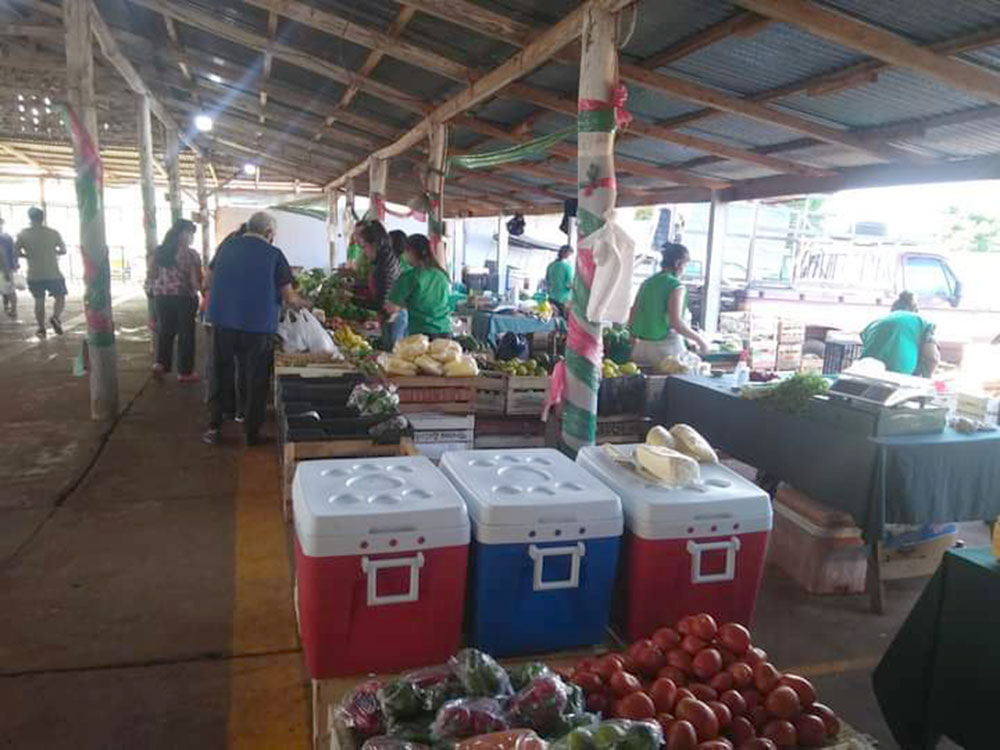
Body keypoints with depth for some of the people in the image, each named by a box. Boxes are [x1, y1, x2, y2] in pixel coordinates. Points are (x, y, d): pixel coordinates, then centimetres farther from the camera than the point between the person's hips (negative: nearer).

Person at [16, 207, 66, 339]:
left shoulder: (24, 234, 0)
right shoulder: (53, 233, -1)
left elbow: (16, 251, -3)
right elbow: (63, 250, 5)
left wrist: (28, 255, 15)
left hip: (34, 275, 1)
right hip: (53, 274, -1)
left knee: (39, 301, 13)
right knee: (60, 298, 10)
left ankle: (41, 328, 11)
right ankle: (55, 317, -17)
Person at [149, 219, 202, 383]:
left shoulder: (159, 251, 5)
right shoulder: (190, 254, -11)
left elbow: (152, 276, 9)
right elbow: (196, 280, -12)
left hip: (162, 296, 5)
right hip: (184, 297, -5)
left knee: (164, 330, 17)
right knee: (185, 333, 5)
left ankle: (160, 363, 12)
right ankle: (184, 372, 11)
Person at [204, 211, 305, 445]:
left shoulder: (226, 247, 5)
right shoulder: (273, 255, -6)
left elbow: (211, 282, 16)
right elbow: (289, 298, -7)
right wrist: (303, 303, 13)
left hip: (222, 322, 3)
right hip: (258, 326, -3)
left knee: (220, 374, 15)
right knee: (256, 379, 9)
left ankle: (214, 427, 18)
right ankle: (252, 432, 16)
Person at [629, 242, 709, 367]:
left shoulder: (647, 282, 11)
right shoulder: (676, 286, -8)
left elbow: (631, 318, 13)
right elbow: (676, 323, -17)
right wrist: (700, 340, -7)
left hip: (642, 346, 7)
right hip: (666, 348, -7)